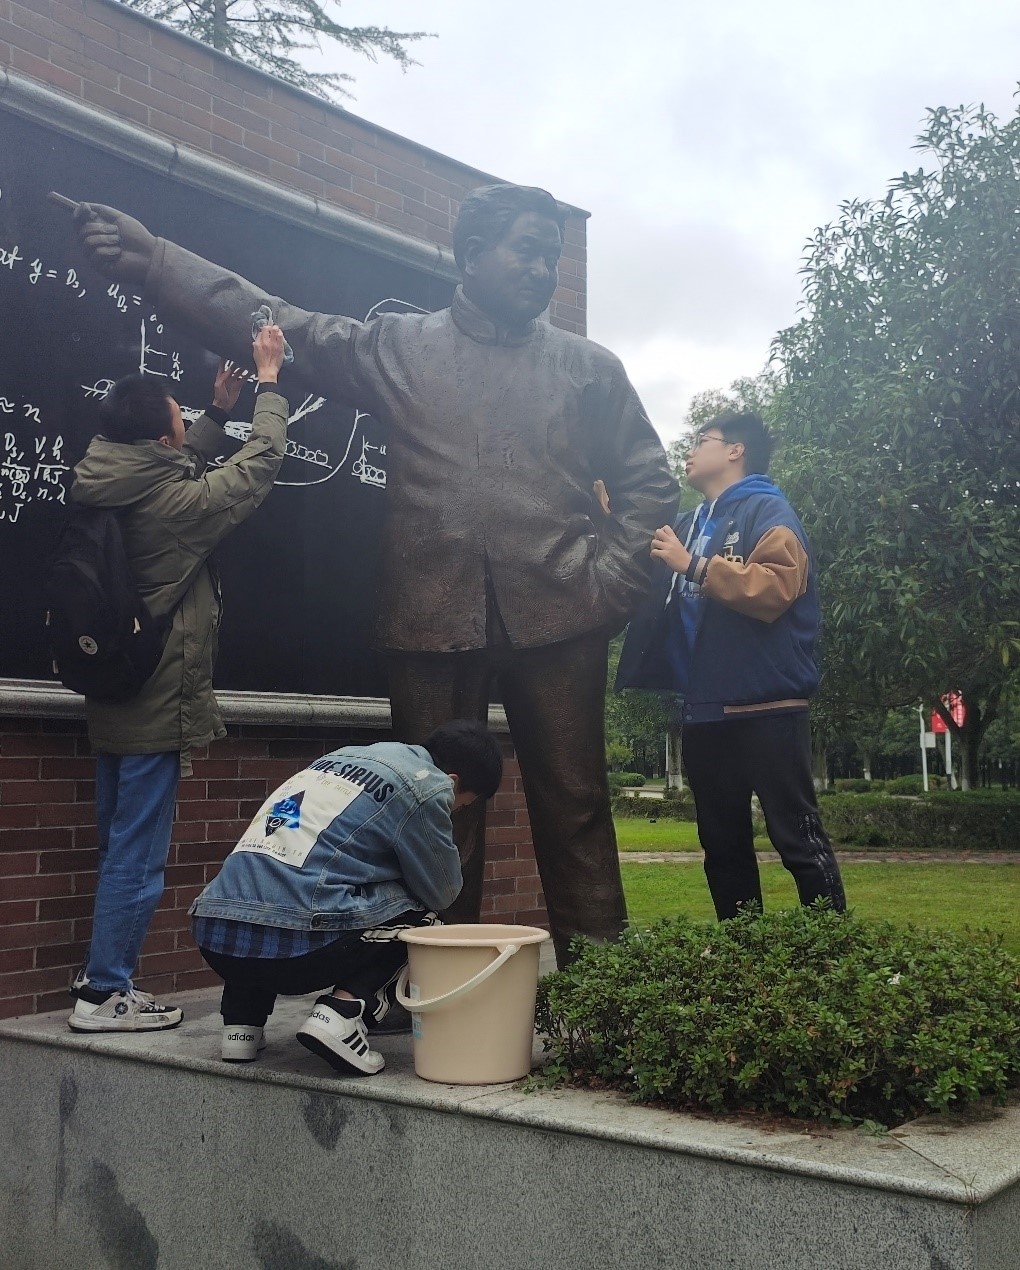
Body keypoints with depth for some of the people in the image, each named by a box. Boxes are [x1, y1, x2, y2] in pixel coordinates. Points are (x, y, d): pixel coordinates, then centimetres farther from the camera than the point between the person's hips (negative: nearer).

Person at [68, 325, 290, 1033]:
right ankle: (105, 993, 6)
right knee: (137, 855, -1)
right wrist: (270, 383, 7)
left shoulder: (109, 492, 5)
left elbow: (184, 469, 25)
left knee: (121, 847, 18)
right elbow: (261, 464, -5)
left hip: (115, 701, 9)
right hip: (159, 707, -9)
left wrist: (220, 411, 26)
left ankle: (103, 976, 27)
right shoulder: (176, 503, -17)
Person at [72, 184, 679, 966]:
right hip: (435, 617, 0)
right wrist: (146, 257, -5)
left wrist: (614, 581, -1)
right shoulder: (398, 348, 11)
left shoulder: (590, 367, 14)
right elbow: (279, 326, 5)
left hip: (559, 616, 0)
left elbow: (648, 481, 14)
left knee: (573, 805, 2)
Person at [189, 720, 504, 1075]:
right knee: (417, 915, 15)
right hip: (294, 946, -7)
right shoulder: (427, 785, 3)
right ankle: (343, 1010, -4)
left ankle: (241, 1019, 22)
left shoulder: (343, 756, 26)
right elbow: (441, 892, 13)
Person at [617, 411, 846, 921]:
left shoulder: (768, 512, -3)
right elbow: (662, 607, 27)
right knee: (723, 844, 13)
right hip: (706, 711, 8)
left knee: (798, 837, -6)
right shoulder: (689, 524, 20)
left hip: (766, 709, -8)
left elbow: (776, 588, -21)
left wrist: (694, 565, -19)